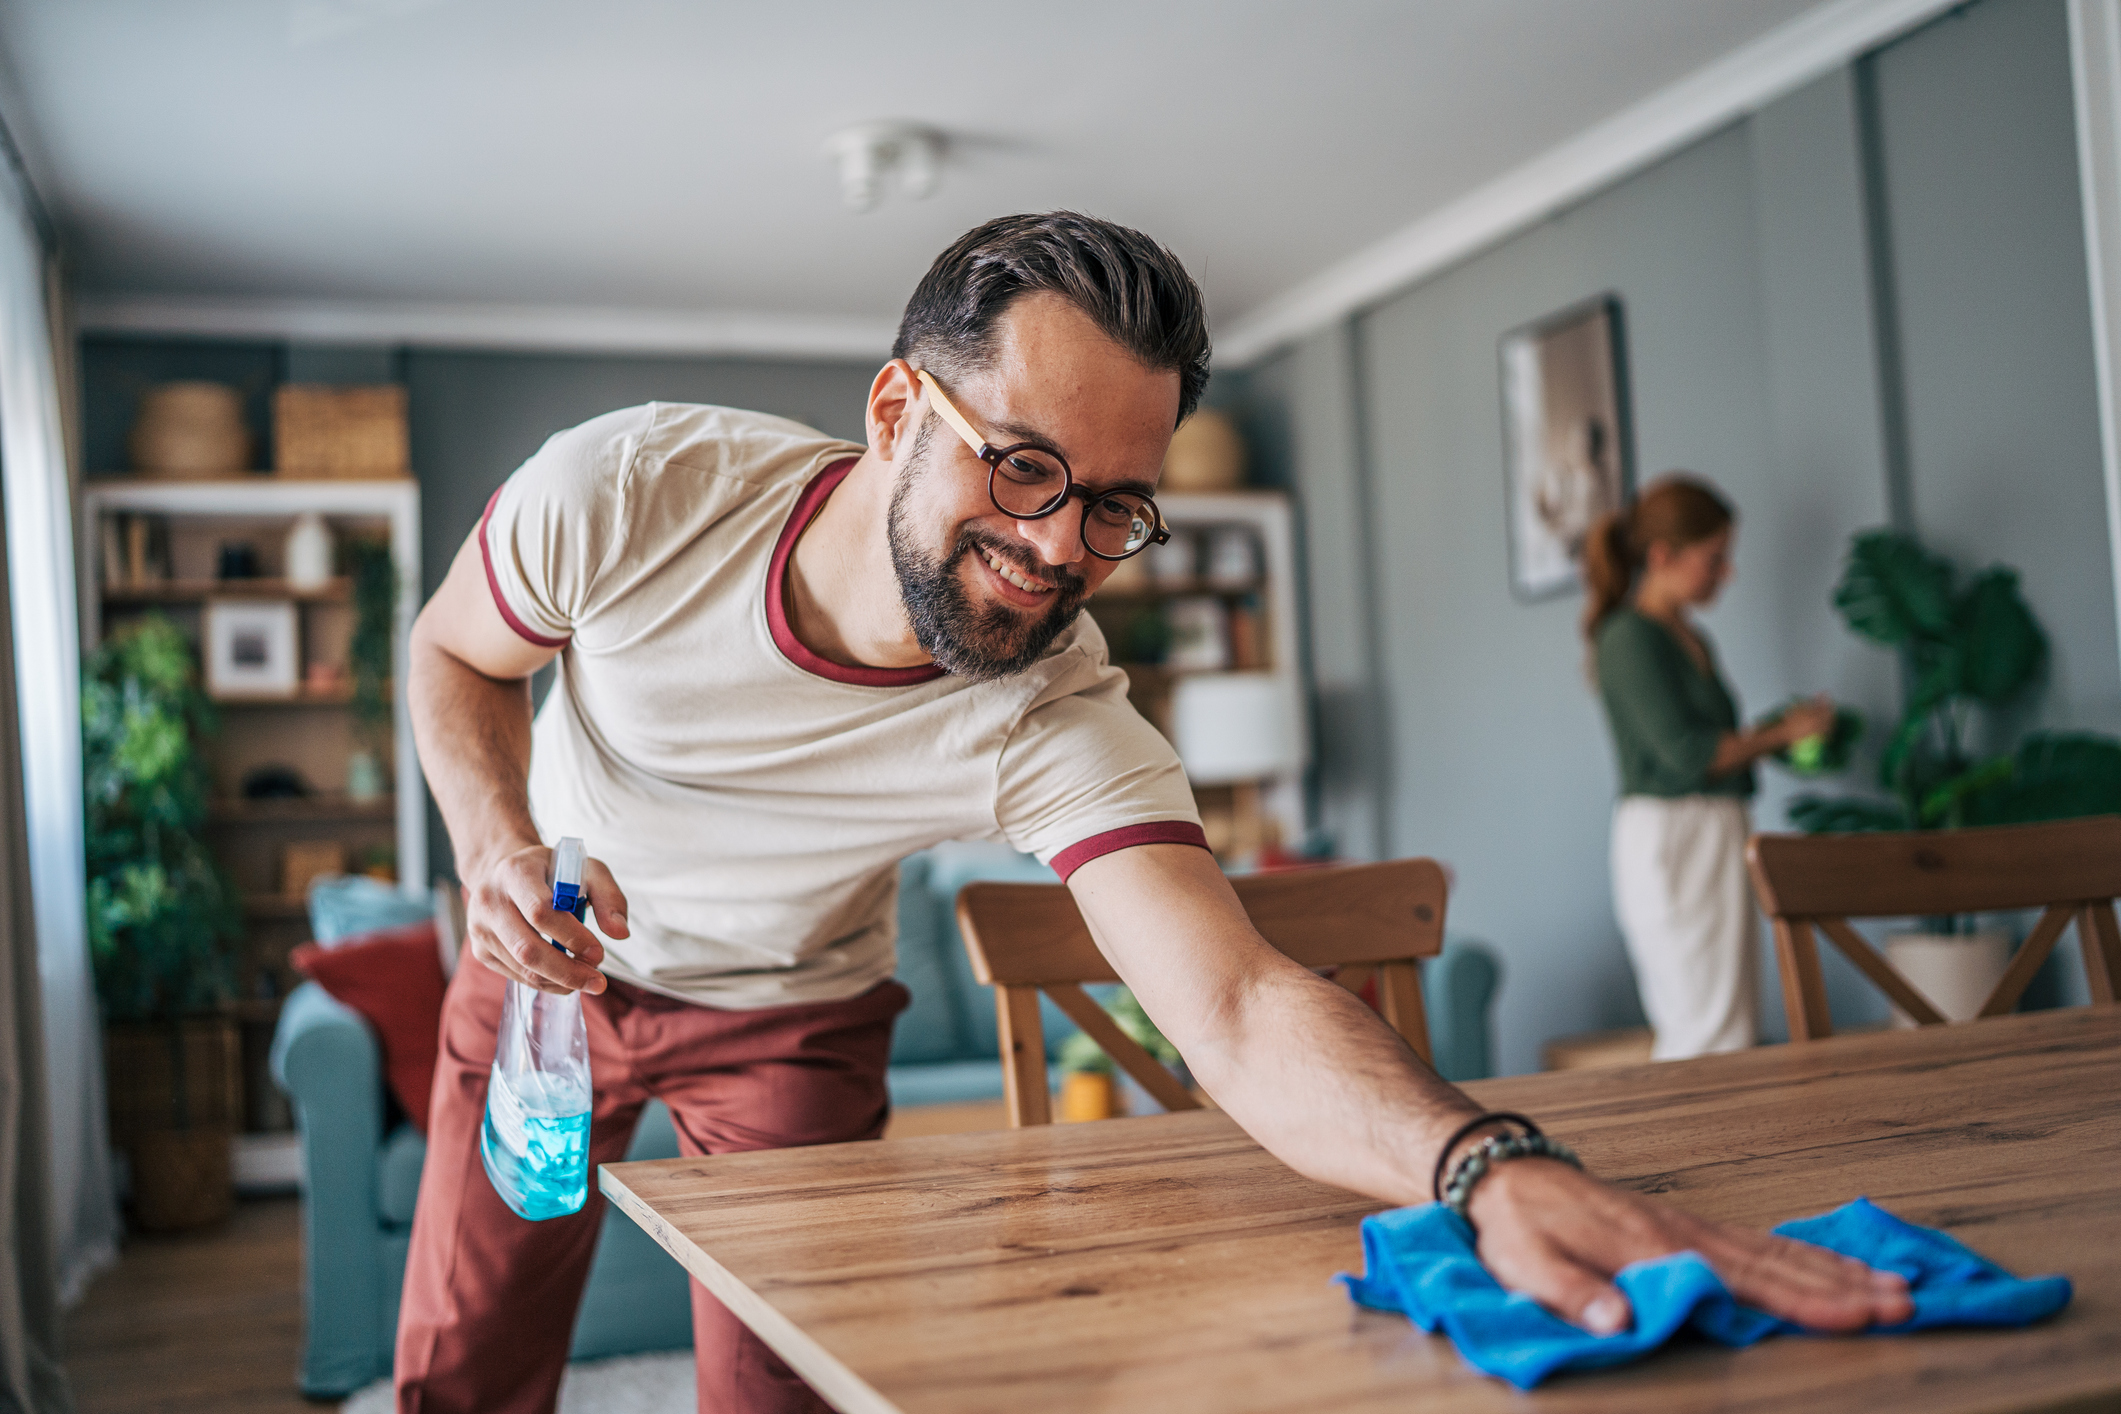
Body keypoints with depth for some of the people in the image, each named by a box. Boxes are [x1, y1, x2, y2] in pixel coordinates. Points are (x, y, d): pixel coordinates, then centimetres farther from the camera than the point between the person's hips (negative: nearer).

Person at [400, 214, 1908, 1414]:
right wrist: (497, 843, -27)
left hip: (789, 1019, -1)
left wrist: (1490, 1160, -64)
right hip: (546, 954, 2)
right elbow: (457, 654, -8)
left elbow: (1242, 1010, -45)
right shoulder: (626, 487, -30)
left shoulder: (1061, 727, -33)